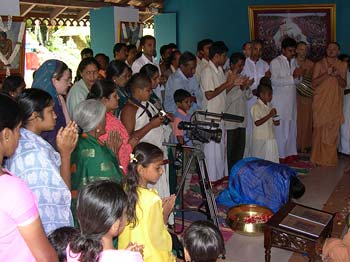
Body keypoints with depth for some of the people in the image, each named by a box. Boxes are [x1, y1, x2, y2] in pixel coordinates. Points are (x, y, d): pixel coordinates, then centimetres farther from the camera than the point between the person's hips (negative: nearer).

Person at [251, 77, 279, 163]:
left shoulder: (269, 105, 11)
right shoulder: (256, 107, -14)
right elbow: (257, 123, -22)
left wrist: (275, 121, 2)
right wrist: (269, 115, -24)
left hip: (270, 138, 8)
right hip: (260, 139, -7)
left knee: (272, 160, 9)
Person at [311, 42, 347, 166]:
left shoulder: (343, 65, 11)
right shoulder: (319, 64, 4)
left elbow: (344, 84, 7)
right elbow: (314, 83, -4)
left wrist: (337, 76, -13)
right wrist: (327, 74, -16)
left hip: (335, 103, 2)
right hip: (321, 102, -2)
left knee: (333, 130, 3)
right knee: (319, 129, -5)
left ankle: (330, 158, 12)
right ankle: (318, 158, 3)